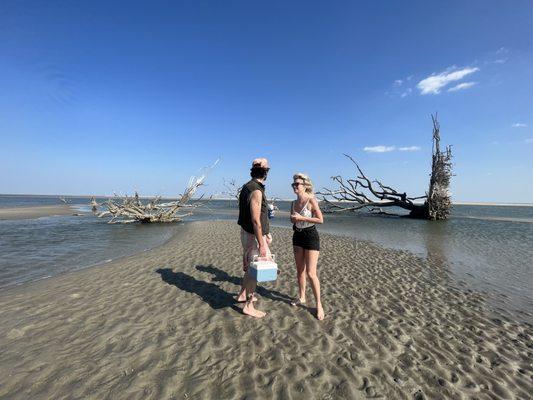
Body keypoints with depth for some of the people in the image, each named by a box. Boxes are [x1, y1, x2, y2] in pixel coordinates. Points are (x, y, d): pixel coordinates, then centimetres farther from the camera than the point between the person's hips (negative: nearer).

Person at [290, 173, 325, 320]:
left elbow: (320, 219, -17)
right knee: (300, 270, 15)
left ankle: (319, 304, 12)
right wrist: (293, 220, -3)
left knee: (311, 273, -6)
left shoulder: (311, 200, -13)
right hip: (297, 236, 7)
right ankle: (301, 297, 32)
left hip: (311, 236, -7)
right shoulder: (294, 203, 7)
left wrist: (301, 218, -20)